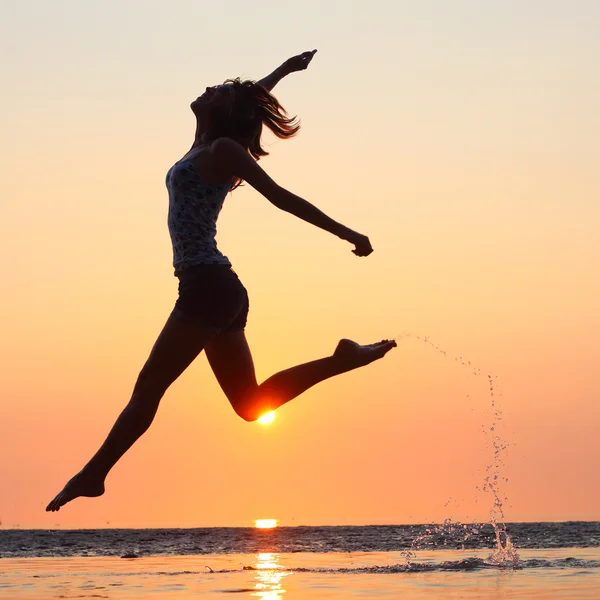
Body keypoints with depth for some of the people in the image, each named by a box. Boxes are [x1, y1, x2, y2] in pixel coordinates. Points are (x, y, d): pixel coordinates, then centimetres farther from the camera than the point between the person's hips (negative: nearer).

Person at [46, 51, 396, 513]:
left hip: (208, 286, -9)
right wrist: (284, 70, 51)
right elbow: (246, 102, 37)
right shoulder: (208, 147, 19)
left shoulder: (221, 149, -4)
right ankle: (342, 359, 7)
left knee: (149, 387, -9)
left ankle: (94, 474, -9)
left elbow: (282, 198, -7)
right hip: (220, 291, 9)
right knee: (251, 403, 9)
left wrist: (347, 234, -7)